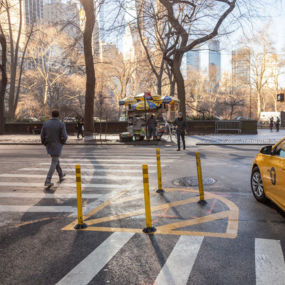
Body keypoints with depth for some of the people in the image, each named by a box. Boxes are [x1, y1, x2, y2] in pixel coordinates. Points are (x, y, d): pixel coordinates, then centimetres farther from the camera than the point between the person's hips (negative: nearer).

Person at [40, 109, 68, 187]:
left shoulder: (45, 124, -2)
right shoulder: (61, 124, -14)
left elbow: (42, 136, 1)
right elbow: (64, 137, -16)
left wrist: (45, 144, 16)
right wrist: (63, 142, 6)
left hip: (49, 146, 5)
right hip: (57, 147, -5)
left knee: (56, 160, 24)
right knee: (54, 163, 1)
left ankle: (61, 175, 39)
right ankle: (48, 181, -5)